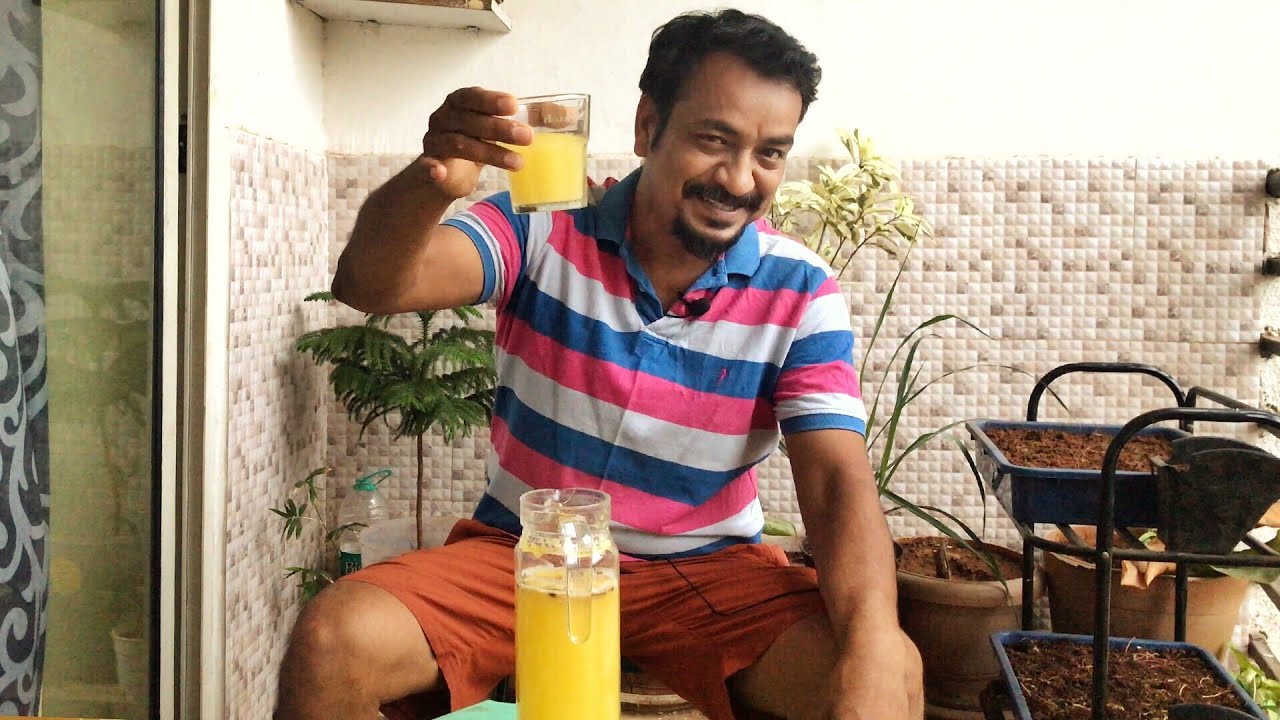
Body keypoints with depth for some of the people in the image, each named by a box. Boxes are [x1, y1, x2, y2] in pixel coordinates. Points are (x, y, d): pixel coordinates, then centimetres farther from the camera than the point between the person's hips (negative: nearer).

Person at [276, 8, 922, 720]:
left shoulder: (802, 293, -7)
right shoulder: (543, 230, -8)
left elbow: (839, 482, -15)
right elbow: (371, 286, -21)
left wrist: (870, 651, -34)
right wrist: (430, 184, -44)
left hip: (706, 572, 0)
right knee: (334, 641, -23)